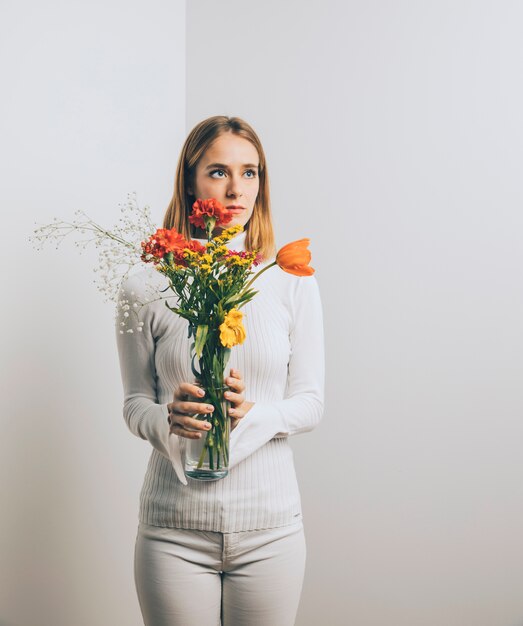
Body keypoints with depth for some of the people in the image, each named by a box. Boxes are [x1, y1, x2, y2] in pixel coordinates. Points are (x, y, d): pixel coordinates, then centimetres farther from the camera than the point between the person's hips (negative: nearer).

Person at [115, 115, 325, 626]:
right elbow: (135, 402, 5)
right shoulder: (147, 288, -2)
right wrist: (167, 420, -17)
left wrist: (255, 414, -18)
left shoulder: (292, 282, 0)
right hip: (175, 530, -1)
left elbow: (310, 401, 1)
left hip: (270, 524, 1)